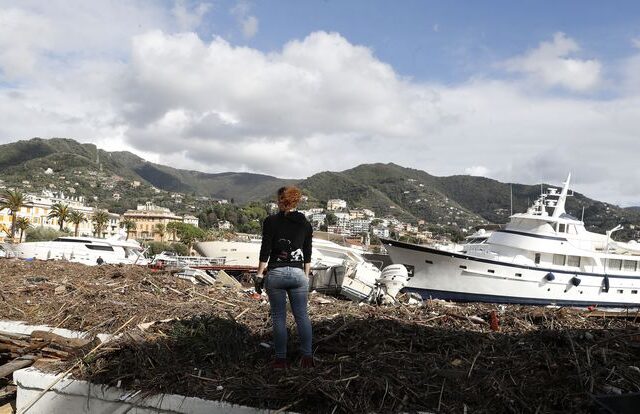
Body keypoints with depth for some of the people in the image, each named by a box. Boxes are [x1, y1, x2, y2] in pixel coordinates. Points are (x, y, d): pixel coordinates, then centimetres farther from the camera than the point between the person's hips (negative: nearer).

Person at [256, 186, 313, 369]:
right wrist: (306, 276, 18)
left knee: (278, 317, 7)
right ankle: (307, 357, 10)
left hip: (275, 273, -2)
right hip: (298, 274, 2)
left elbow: (265, 251, -7)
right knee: (302, 315, 9)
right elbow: (308, 255, 8)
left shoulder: (271, 221, -5)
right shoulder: (305, 224, 5)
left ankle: (281, 359, 13)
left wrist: (259, 274, 2)